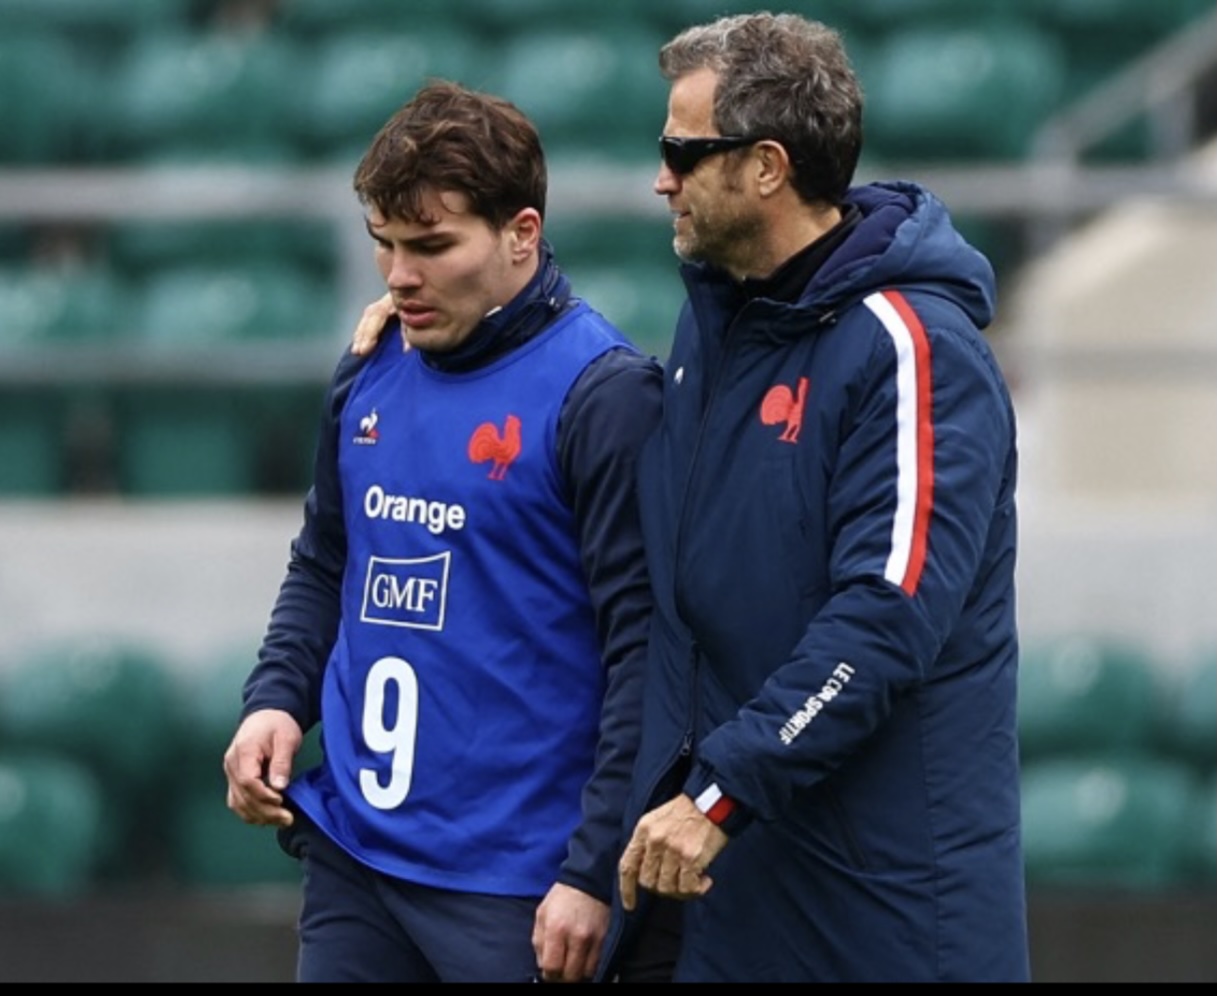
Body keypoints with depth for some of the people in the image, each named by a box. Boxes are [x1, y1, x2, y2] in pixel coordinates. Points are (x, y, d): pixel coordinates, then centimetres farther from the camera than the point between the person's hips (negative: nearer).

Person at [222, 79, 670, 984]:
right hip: (351, 852, 6)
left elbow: (645, 654, -14)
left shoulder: (602, 396, -11)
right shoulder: (371, 375, 9)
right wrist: (276, 698, 4)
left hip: (518, 887, -6)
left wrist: (596, 873, -16)